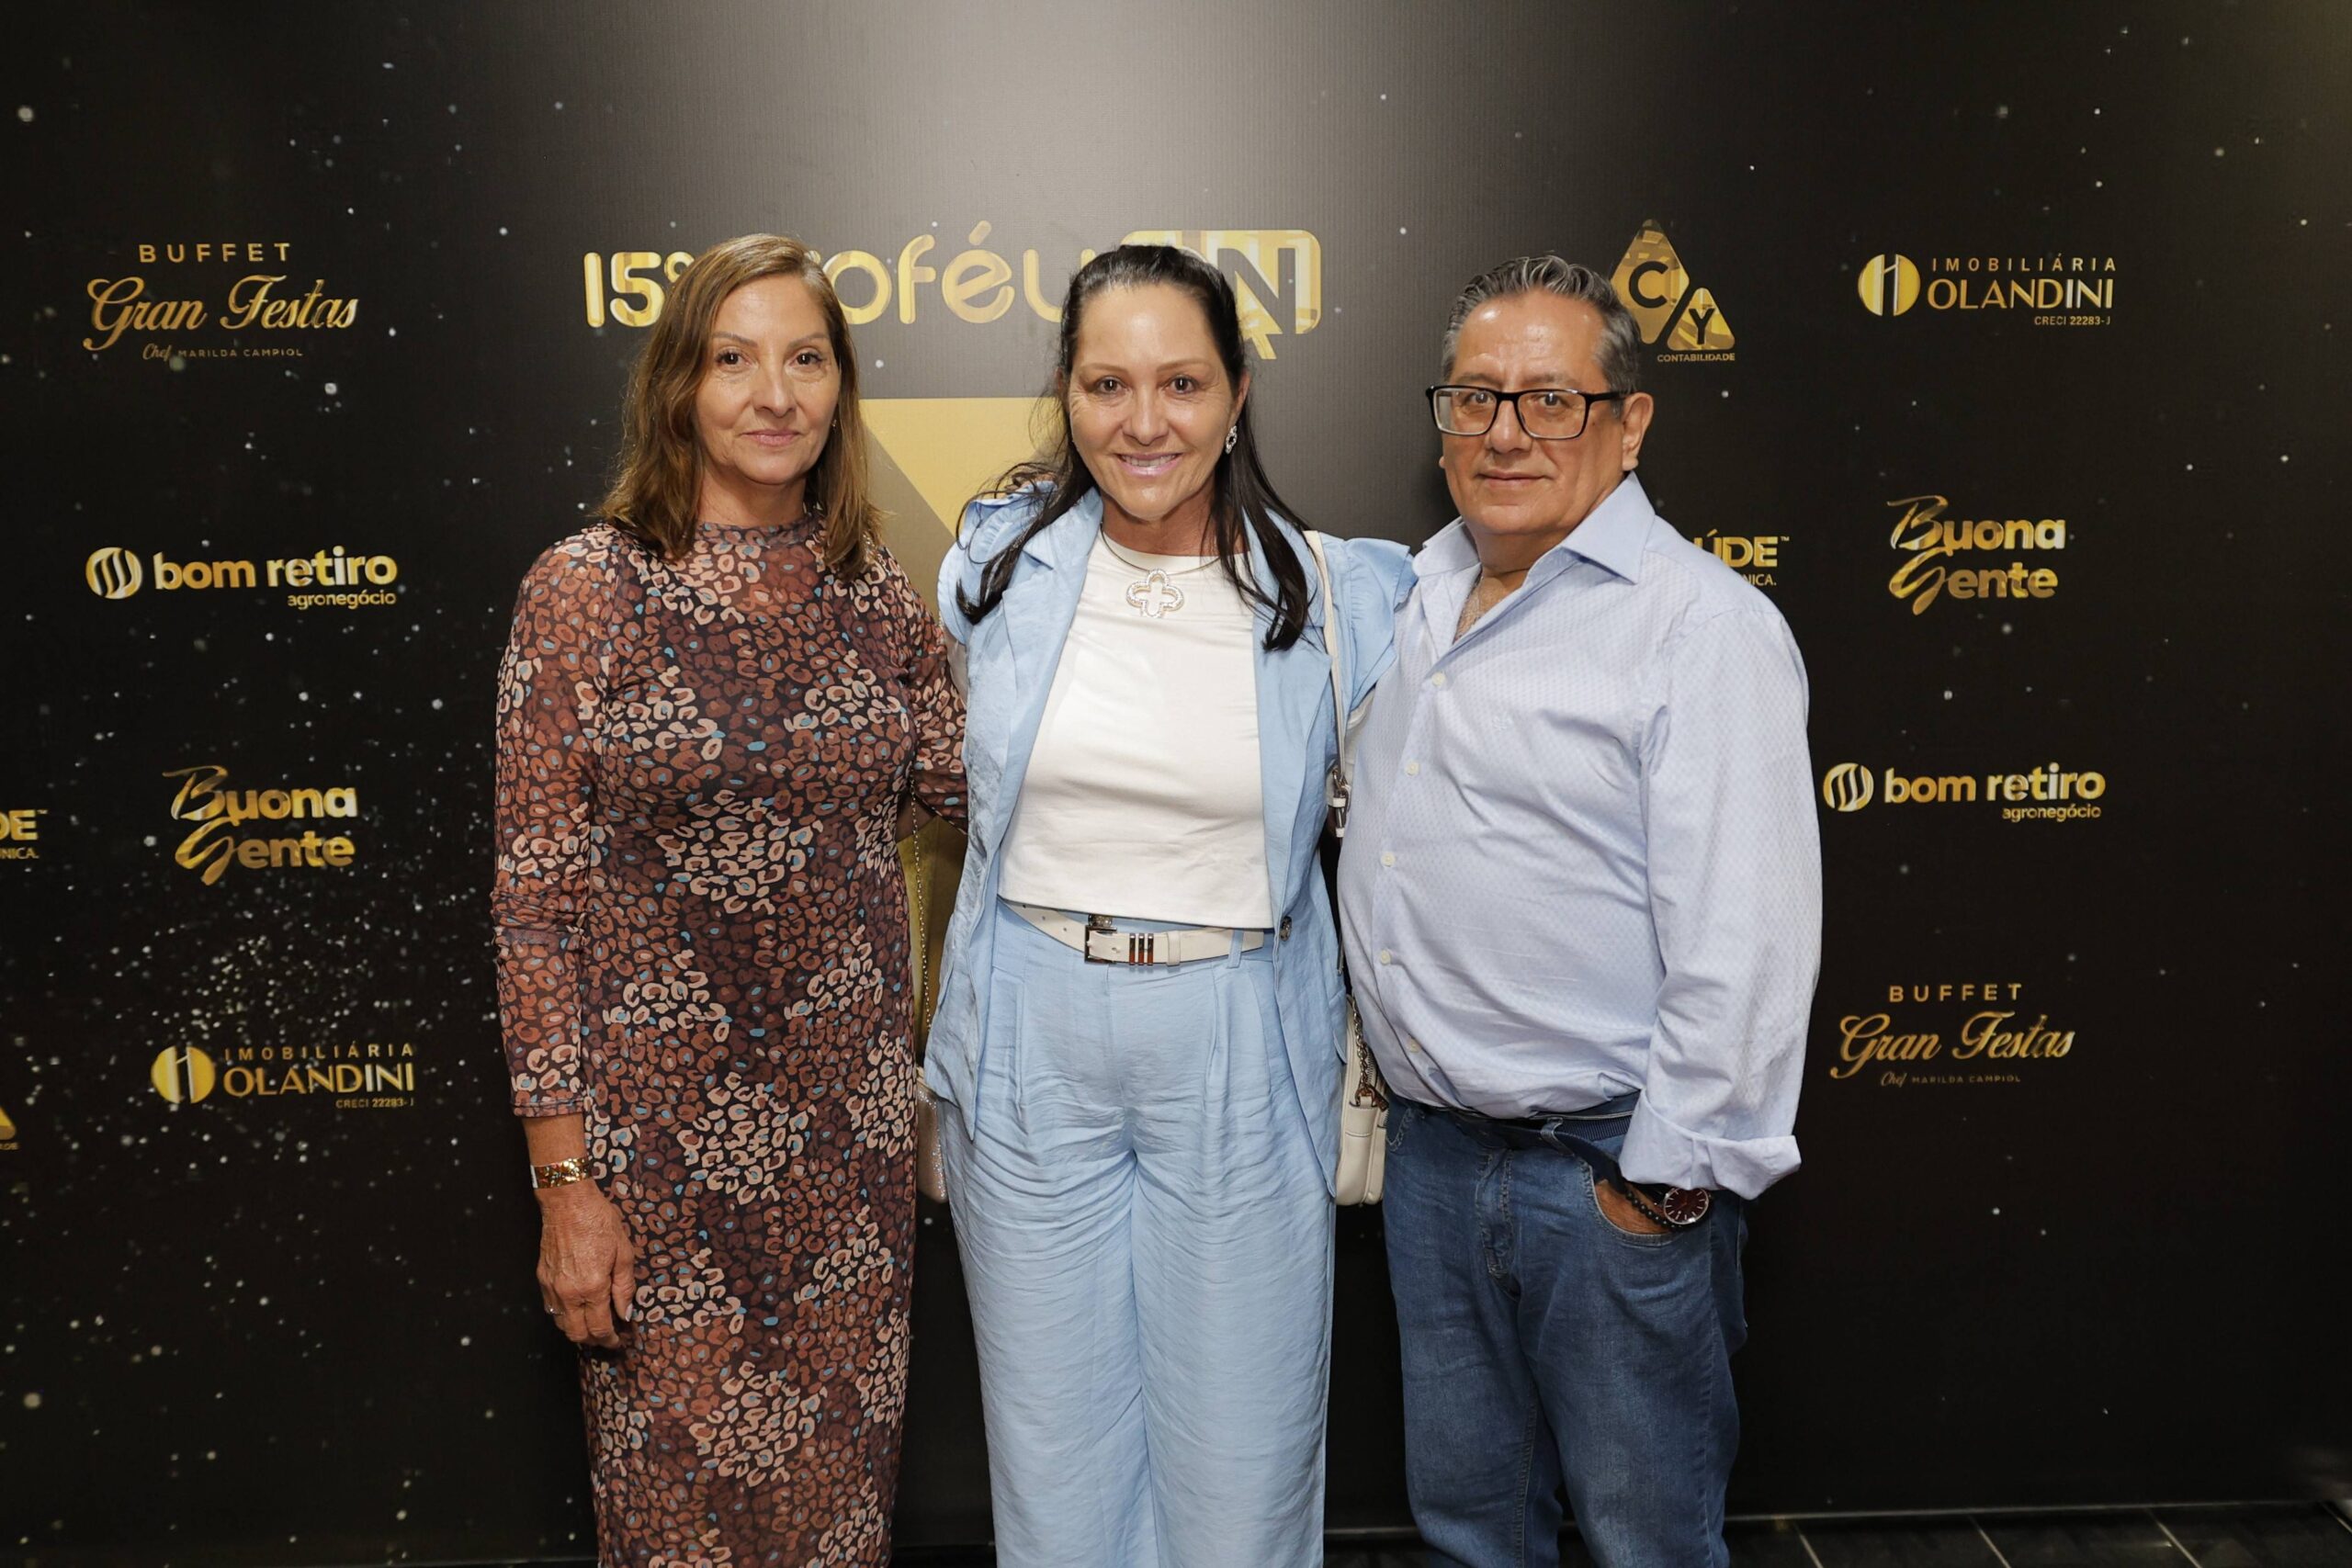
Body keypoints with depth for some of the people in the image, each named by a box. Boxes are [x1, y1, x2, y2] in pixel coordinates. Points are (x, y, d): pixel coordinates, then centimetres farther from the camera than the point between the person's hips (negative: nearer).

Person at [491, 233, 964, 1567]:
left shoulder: (881, 597, 3)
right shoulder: (587, 587, -7)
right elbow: (539, 894, -7)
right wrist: (565, 1176, -9)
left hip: (847, 1112, 3)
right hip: (659, 1116, -3)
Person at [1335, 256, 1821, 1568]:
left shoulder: (1705, 625, -15)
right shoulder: (1418, 598, 9)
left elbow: (1745, 943, -19)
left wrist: (1670, 1182, -17)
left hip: (1613, 1168, -6)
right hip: (1432, 1148, 7)